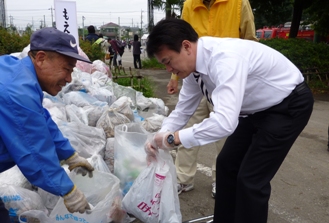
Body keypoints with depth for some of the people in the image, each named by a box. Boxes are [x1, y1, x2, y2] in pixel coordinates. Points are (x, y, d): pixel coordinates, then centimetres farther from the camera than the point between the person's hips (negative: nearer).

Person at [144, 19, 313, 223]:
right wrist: (159, 139, -10)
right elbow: (182, 111, 3)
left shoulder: (225, 58, -36)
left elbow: (225, 122, -45)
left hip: (289, 105, -8)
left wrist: (174, 138, -35)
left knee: (251, 178, -9)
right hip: (257, 108, 9)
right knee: (226, 164, 11)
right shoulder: (194, 65, -7)